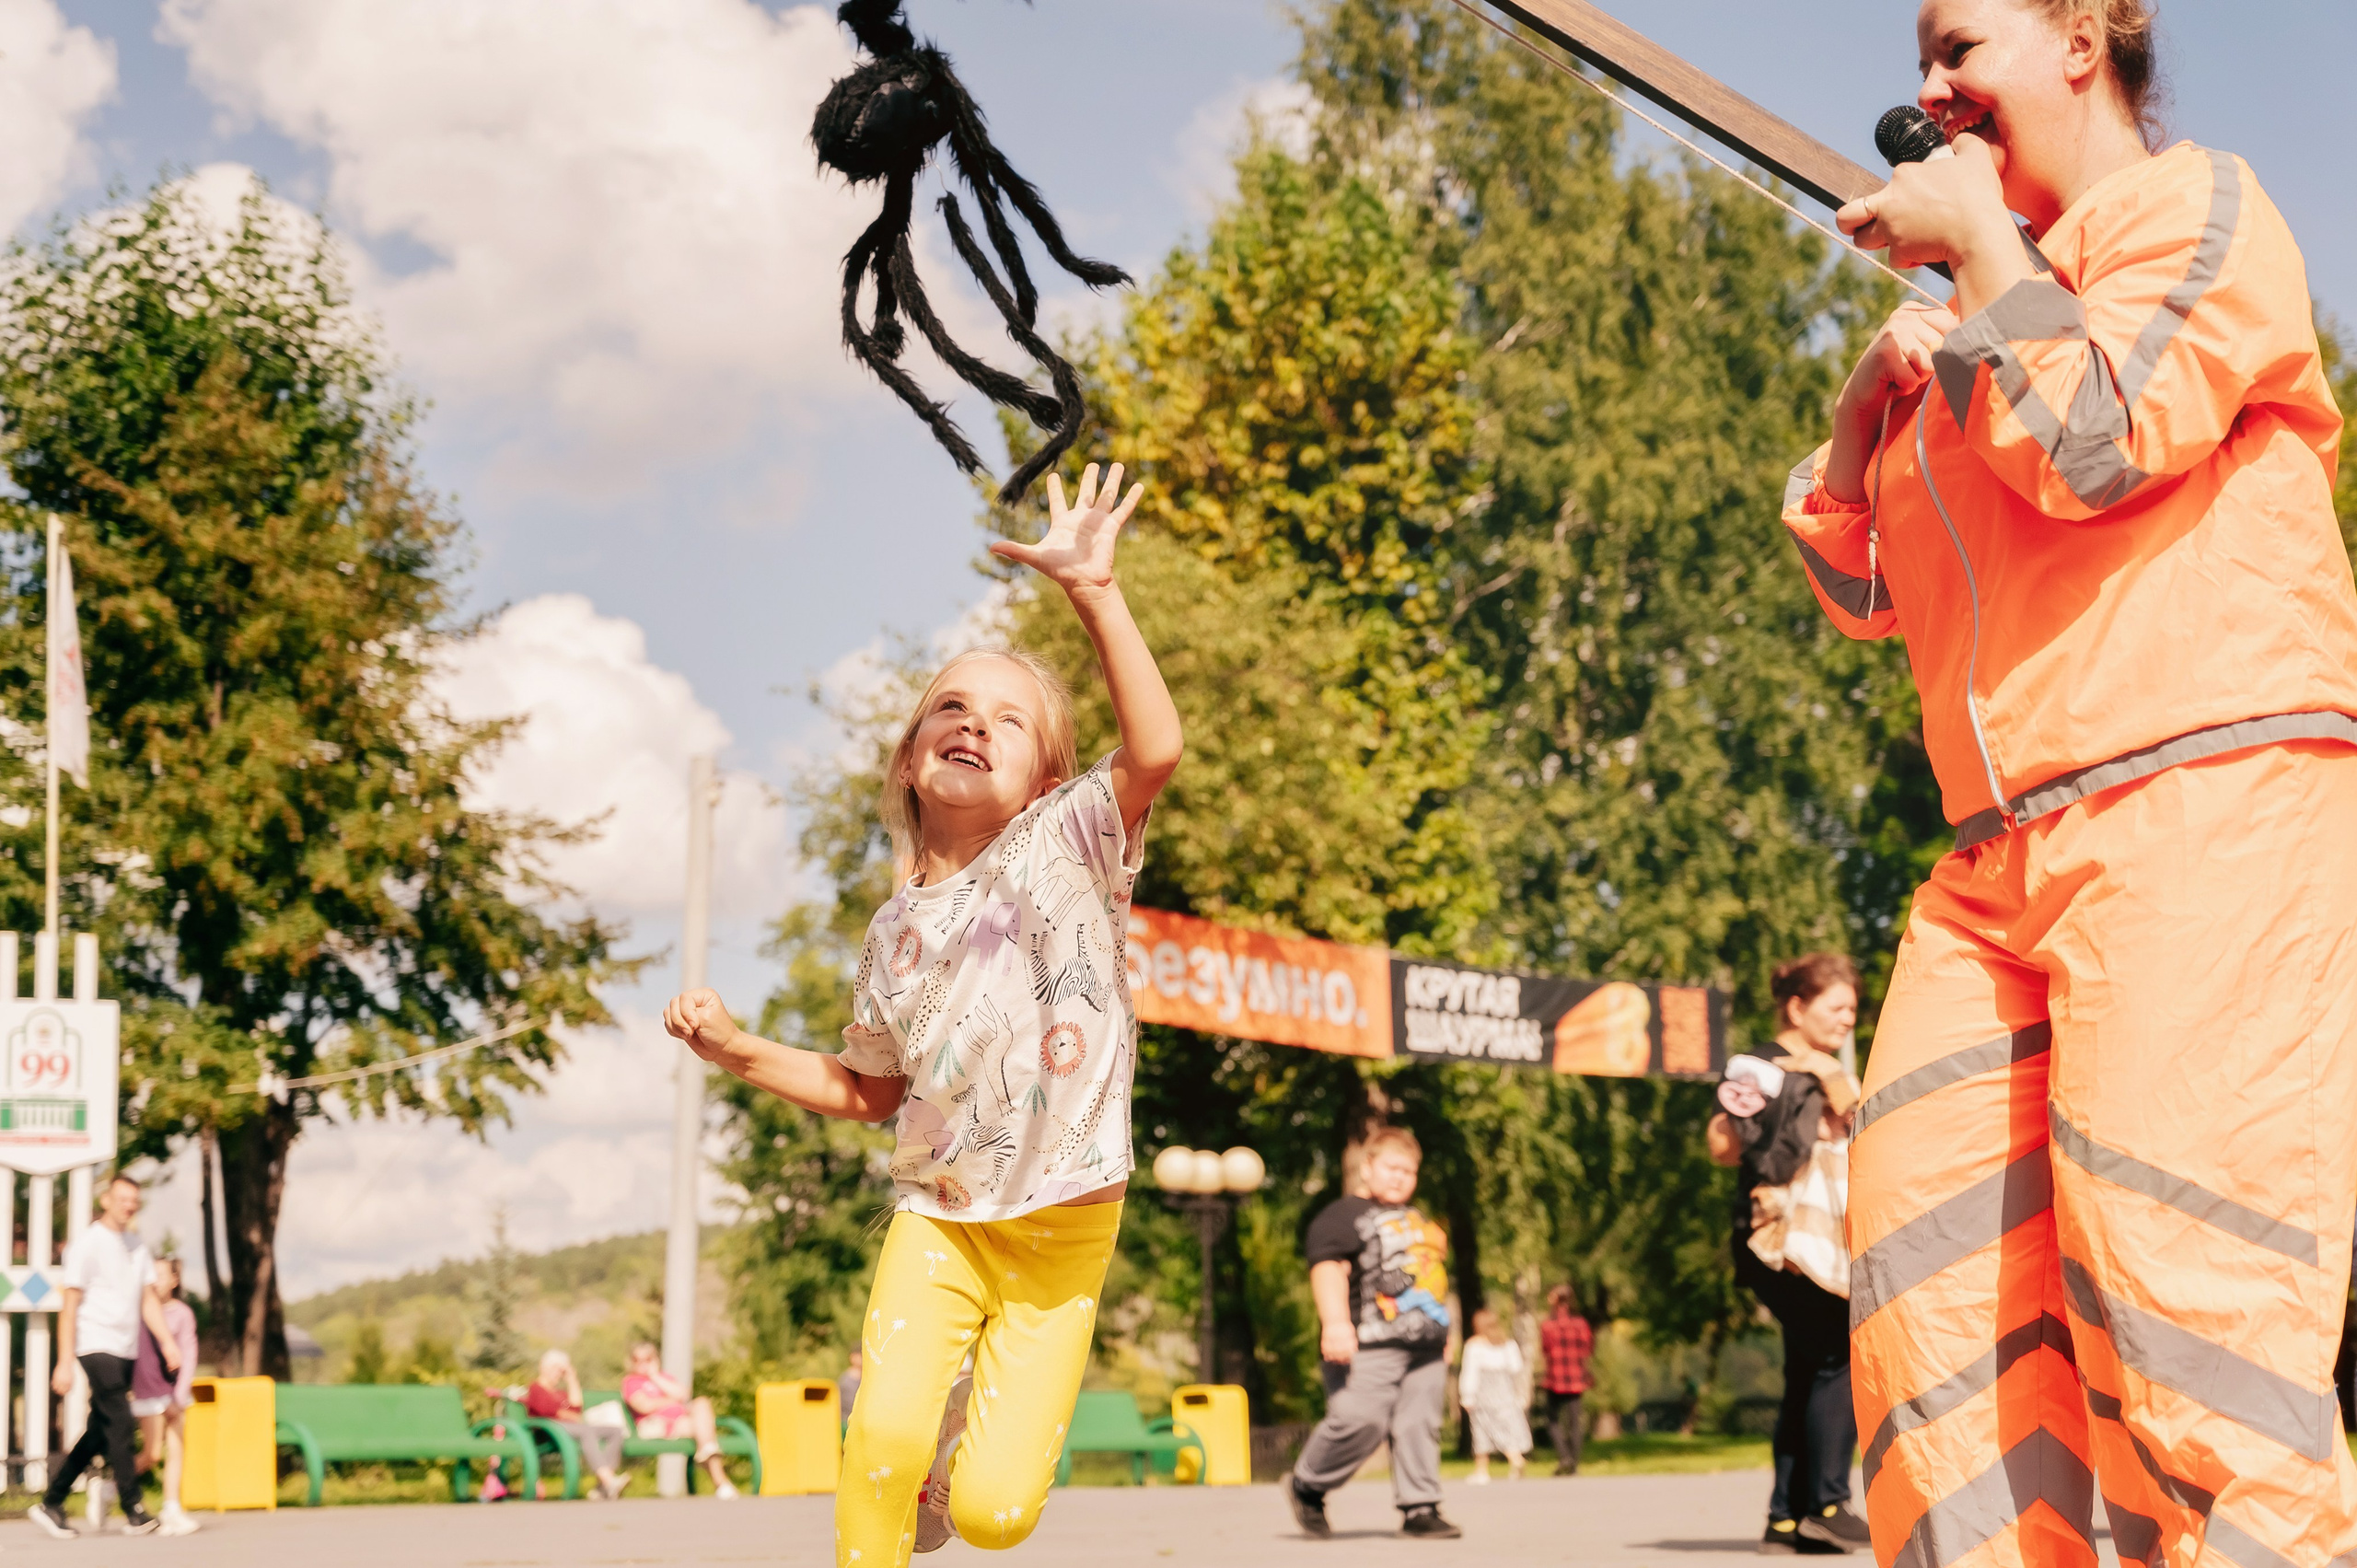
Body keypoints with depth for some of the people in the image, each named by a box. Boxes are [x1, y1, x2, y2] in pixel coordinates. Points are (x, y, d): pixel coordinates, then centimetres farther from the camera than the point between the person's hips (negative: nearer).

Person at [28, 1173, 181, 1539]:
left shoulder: (136, 1246, 15)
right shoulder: (87, 1244, -6)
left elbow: (148, 1300, 14)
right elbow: (69, 1305, -7)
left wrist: (168, 1341, 0)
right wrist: (65, 1362, -12)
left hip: (125, 1351, 7)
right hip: (97, 1345, -7)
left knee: (100, 1432, 8)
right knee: (121, 1426, -11)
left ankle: (51, 1504, 17)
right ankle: (134, 1513, -8)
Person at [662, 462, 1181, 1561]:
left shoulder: (1067, 843, -4)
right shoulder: (898, 931, 7)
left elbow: (1154, 749, -25)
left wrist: (1093, 593, -32)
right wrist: (737, 1050, 7)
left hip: (1064, 1225, -2)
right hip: (938, 1215, 3)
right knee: (881, 1435, -22)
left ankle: (968, 1450, 28)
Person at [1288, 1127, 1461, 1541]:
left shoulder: (1419, 1222, 28)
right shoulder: (1343, 1215, 0)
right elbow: (1328, 1268, -13)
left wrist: (1443, 1335, 30)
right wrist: (1335, 1323, -26)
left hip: (1426, 1347, 8)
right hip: (1369, 1346, -8)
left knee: (1420, 1425, 0)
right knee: (1361, 1421, -16)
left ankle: (1419, 1509, 3)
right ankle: (1306, 1486, 3)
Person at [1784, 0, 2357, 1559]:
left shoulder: (2191, 203, 4)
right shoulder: (1989, 313, 28)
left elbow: (2090, 441, -14)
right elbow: (1859, 584, 27)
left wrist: (1977, 236, -1)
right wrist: (1879, 379, 13)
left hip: (2213, 804, -8)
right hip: (2006, 861, 9)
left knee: (2182, 1302, -19)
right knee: (1933, 1293, -3)